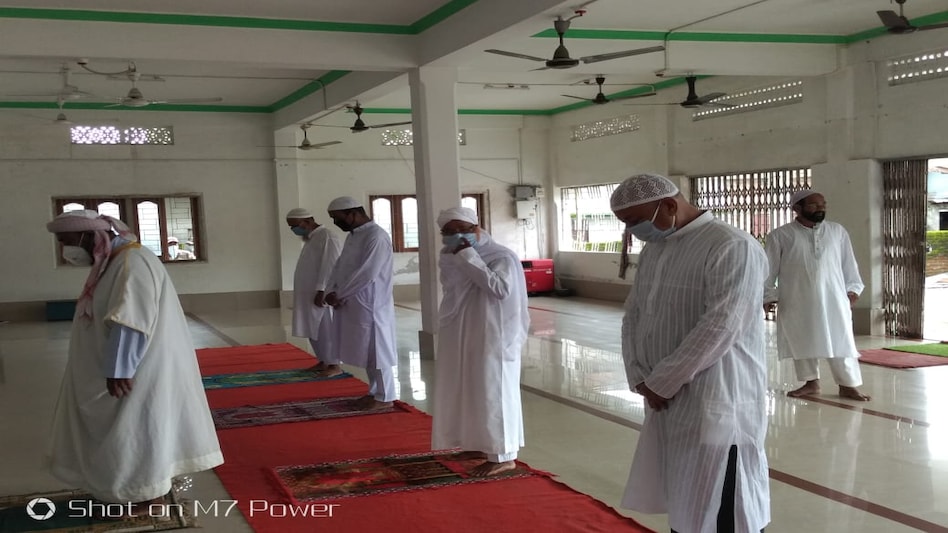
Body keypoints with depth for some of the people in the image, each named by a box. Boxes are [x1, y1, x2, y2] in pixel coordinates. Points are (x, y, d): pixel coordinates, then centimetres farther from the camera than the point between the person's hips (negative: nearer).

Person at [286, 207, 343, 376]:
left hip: (323, 294, -9)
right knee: (314, 330, 12)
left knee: (326, 330, -4)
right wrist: (316, 292, 15)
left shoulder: (326, 237, -15)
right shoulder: (310, 239, 15)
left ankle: (335, 365, 3)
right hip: (310, 294, 9)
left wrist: (321, 290, -24)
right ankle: (324, 361, 21)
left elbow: (330, 266, -21)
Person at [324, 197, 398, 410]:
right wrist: (331, 291, -4)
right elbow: (339, 266, 14)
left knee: (377, 350, -1)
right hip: (353, 304, 9)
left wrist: (338, 295, -17)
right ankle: (376, 391, 26)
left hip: (371, 305, -9)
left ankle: (385, 397, 8)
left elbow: (366, 274, -23)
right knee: (368, 351, 16)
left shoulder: (376, 236, -18)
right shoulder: (352, 236, 13)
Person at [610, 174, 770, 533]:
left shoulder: (733, 248, -15)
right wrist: (639, 377, -1)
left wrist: (659, 383, -16)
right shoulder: (653, 250, 11)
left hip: (716, 407, -7)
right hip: (666, 404, 8)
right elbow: (632, 315, 14)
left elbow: (719, 328, -21)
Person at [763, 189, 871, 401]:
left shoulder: (838, 231, 5)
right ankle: (811, 382, 21)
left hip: (833, 298, 1)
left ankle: (848, 385, 9)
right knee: (802, 341, 8)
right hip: (796, 300, -1)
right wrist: (768, 296, -1)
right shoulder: (780, 235, -2)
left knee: (841, 341, 1)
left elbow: (848, 263, 12)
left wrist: (852, 288, 8)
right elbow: (770, 268, 1)